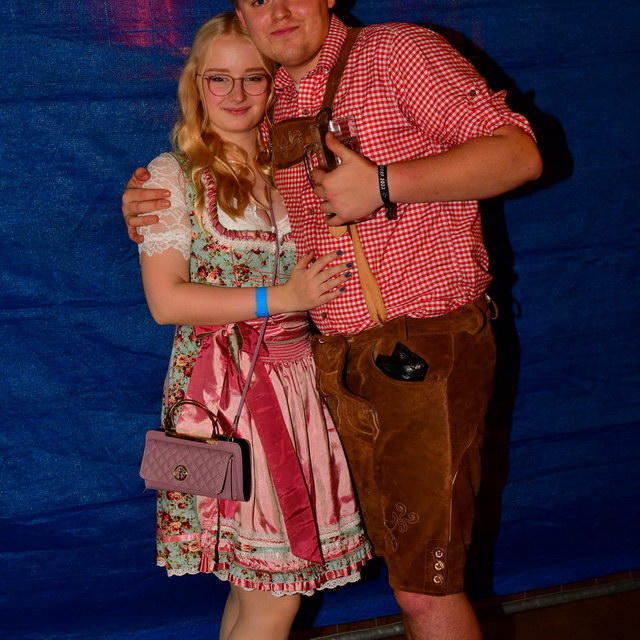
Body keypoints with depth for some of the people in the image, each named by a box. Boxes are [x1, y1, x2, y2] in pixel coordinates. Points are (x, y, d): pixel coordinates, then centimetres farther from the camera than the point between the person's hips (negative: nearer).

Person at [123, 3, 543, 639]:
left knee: (425, 588, -5)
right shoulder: (266, 110, 14)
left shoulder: (397, 52, -4)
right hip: (337, 361, 6)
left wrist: (382, 185, -20)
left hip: (427, 348, -6)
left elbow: (518, 152, -13)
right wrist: (148, 212, 9)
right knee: (402, 562, 15)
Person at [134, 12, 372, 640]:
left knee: (255, 586, 10)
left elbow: (325, 277, 19)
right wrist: (281, 297, -13)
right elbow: (166, 300, -10)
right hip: (226, 391, -5)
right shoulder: (173, 176, -2)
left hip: (297, 383, 5)